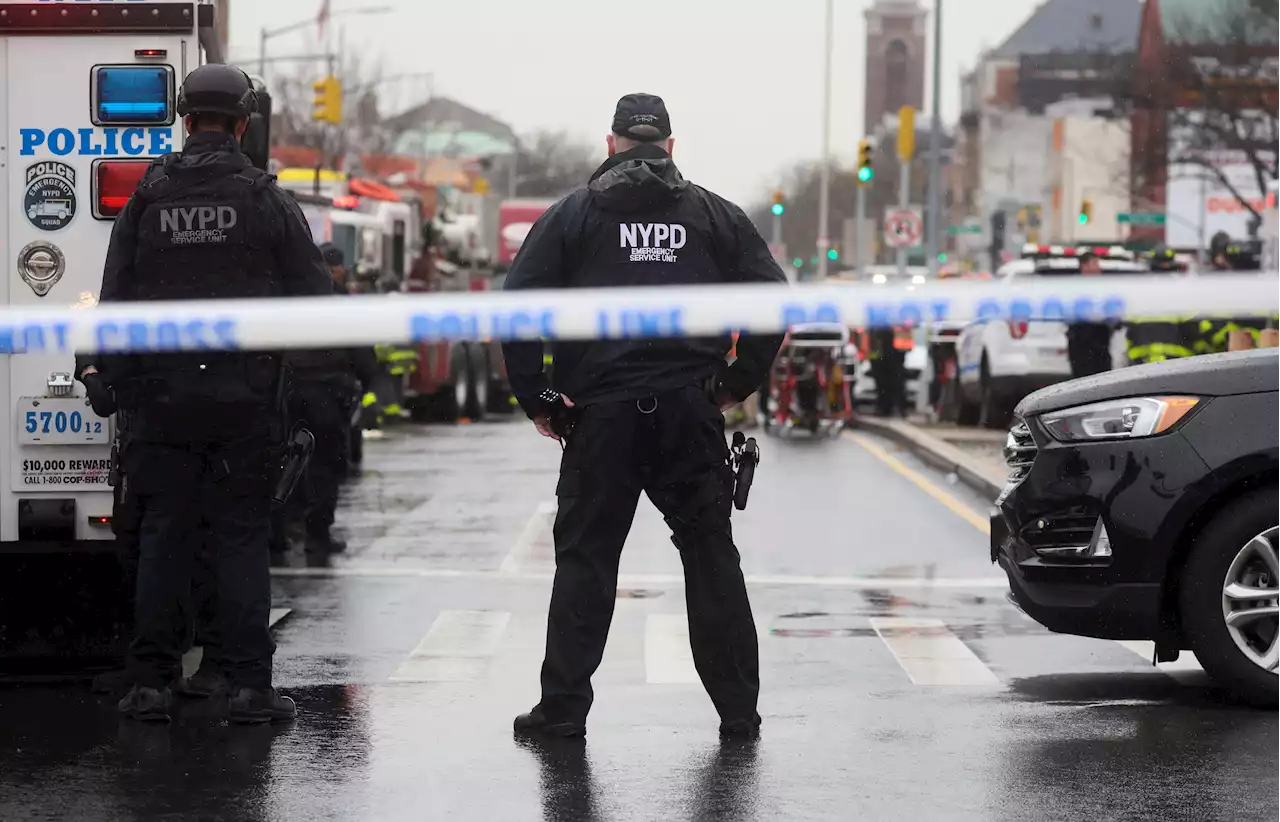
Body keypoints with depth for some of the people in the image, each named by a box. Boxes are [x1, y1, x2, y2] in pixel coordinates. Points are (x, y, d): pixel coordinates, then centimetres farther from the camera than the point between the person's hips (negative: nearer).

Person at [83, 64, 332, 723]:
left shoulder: (147, 198, 4)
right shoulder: (267, 200, 0)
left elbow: (114, 304, 6)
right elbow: (315, 296, 1)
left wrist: (118, 384, 12)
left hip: (162, 396, 1)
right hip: (245, 397, -1)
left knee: (163, 535, 7)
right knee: (242, 538, 2)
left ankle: (151, 682, 6)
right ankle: (249, 686, 1)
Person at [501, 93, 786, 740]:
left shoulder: (573, 214, 6)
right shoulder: (716, 215, 10)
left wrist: (534, 396, 2)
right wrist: (738, 383, 11)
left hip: (602, 413, -1)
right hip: (692, 413, 1)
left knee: (585, 559, 5)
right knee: (712, 557, 9)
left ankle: (562, 708, 6)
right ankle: (739, 710, 11)